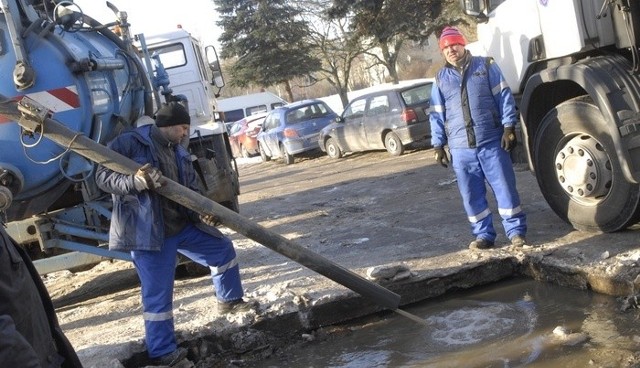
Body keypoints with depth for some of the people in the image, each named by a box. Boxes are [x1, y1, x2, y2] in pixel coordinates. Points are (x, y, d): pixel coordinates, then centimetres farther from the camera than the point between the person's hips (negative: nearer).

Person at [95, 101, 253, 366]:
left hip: (182, 224, 8)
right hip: (149, 231, -7)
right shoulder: (129, 143, -9)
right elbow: (103, 176, -13)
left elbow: (191, 191, 11)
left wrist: (201, 212, -11)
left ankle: (229, 300, 38)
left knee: (223, 249, 17)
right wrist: (134, 182, -30)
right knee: (158, 292, -3)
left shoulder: (180, 153, 13)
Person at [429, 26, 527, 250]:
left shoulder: (486, 66, 6)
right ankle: (483, 234, 18)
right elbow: (437, 115, 14)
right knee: (471, 195, 6)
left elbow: (504, 97, 2)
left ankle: (516, 231, 11)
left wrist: (509, 127, -7)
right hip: (460, 148, 3)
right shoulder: (441, 78, 13)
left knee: (505, 187, 0)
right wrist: (438, 145, 8)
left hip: (492, 141, -2)